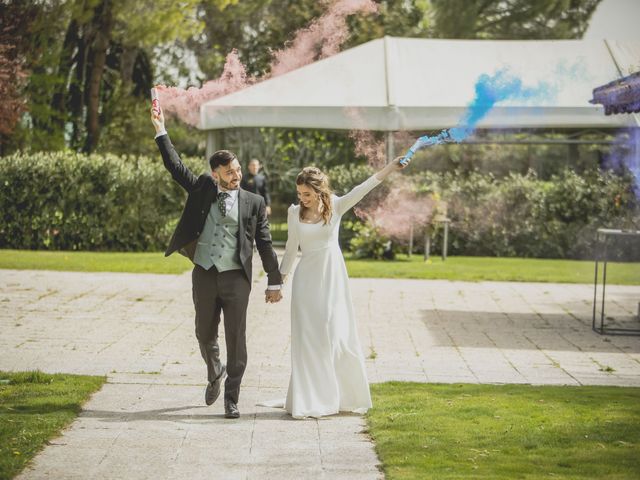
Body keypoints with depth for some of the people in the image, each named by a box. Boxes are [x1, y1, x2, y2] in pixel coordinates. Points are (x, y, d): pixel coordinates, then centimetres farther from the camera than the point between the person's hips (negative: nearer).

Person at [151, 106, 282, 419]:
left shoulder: (253, 203, 2)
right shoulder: (202, 190, 6)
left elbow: (265, 244, 4)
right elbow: (175, 166, 4)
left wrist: (274, 282, 4)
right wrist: (160, 131, -2)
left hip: (236, 278, -2)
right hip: (204, 275, 2)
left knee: (235, 339, -2)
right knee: (205, 335, 12)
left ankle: (231, 398, 7)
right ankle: (215, 373, 42)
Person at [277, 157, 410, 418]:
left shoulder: (336, 206, -4)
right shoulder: (295, 212, 1)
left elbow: (363, 189, -17)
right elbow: (291, 249, 11)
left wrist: (390, 168, -30)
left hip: (332, 276, -1)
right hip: (306, 279, 1)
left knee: (337, 335, 1)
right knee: (307, 338, -1)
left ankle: (345, 396, 16)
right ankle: (308, 400, 2)